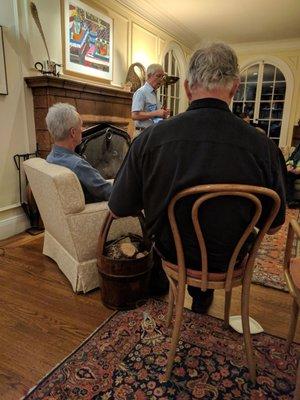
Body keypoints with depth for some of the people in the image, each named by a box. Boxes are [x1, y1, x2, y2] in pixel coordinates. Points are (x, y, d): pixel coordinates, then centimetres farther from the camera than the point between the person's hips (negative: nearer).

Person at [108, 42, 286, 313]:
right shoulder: (264, 147, -21)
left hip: (171, 253, 1)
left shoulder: (150, 138, -22)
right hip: (228, 260, 1)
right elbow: (273, 226, -6)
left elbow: (118, 209, -9)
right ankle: (203, 296, 49)